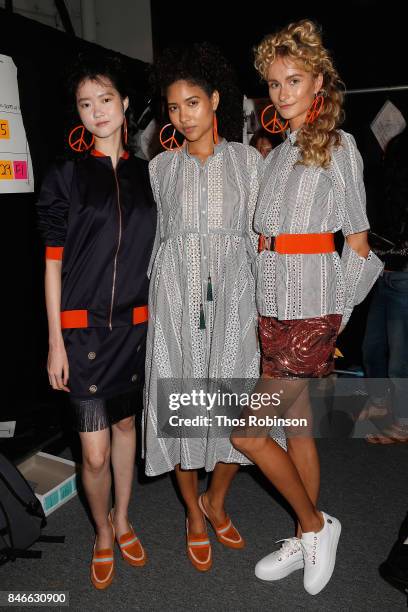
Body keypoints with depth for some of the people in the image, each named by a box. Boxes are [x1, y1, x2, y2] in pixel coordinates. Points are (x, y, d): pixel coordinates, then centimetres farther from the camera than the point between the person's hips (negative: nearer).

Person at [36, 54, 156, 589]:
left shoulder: (144, 174, 7)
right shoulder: (65, 175, -2)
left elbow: (154, 251, 12)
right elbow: (53, 262, -3)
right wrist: (55, 340, -6)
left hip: (135, 323, 3)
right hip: (83, 326, -3)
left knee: (125, 424, 16)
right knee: (95, 452, -1)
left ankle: (123, 521, 38)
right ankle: (103, 534, 27)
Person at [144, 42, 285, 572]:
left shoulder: (248, 160, 6)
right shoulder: (161, 167, 8)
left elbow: (258, 235, 5)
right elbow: (156, 235, 11)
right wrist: (151, 300, 7)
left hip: (233, 294, 0)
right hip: (177, 295, 1)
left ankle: (216, 500, 29)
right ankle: (194, 515, 26)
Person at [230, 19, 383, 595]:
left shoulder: (338, 145, -5)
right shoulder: (278, 153, 15)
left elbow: (358, 239, -5)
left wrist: (339, 312, -4)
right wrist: (266, 307, 9)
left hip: (312, 311, -7)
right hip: (275, 308, 7)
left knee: (247, 433, -5)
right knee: (297, 425, 15)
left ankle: (315, 524, 17)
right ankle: (306, 538, 31)